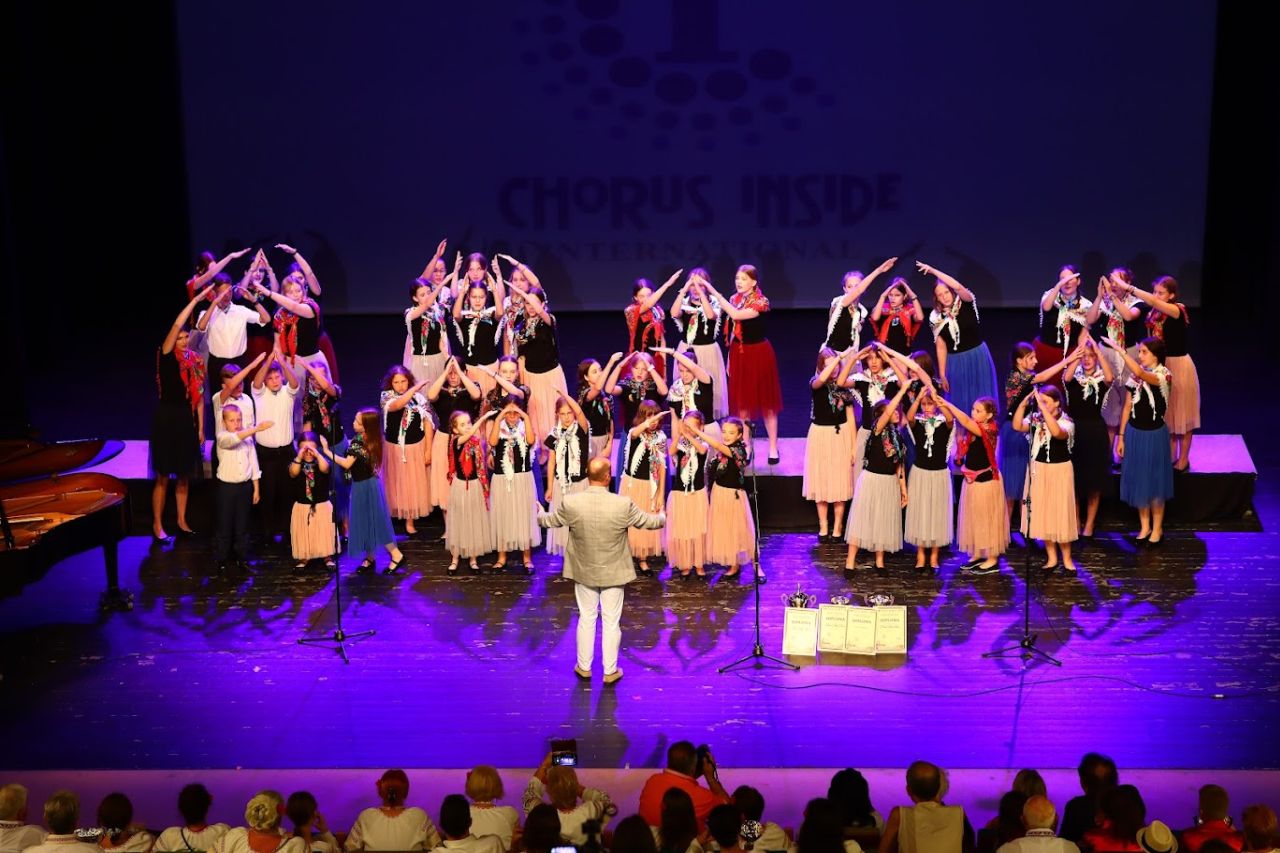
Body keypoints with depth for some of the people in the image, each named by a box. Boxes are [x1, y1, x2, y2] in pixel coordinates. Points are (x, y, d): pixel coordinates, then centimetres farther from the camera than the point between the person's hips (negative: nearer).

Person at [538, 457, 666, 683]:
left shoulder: (570, 503, -18)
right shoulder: (623, 505, -21)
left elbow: (550, 521, 3)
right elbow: (649, 521, -4)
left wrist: (540, 515, 28)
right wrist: (662, 518, 21)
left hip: (583, 571, 2)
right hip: (613, 572, -2)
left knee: (586, 618, 18)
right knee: (611, 621, 11)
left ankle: (584, 667, 29)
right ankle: (610, 671, 21)